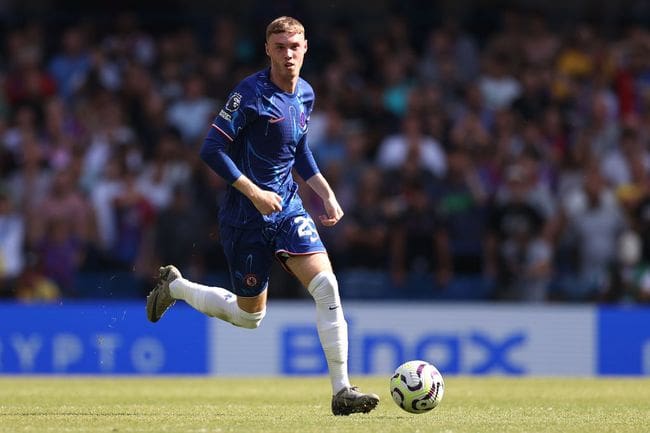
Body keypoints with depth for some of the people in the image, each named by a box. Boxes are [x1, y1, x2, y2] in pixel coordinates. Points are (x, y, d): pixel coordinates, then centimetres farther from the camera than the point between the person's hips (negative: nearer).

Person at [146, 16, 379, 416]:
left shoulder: (305, 94, 6)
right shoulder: (251, 94, -16)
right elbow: (212, 150, -17)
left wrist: (325, 192, 12)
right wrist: (255, 193, -22)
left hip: (288, 208, 6)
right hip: (246, 216, -5)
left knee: (326, 285, -15)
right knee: (249, 315, 6)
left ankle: (342, 391, -12)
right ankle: (174, 286, 33)